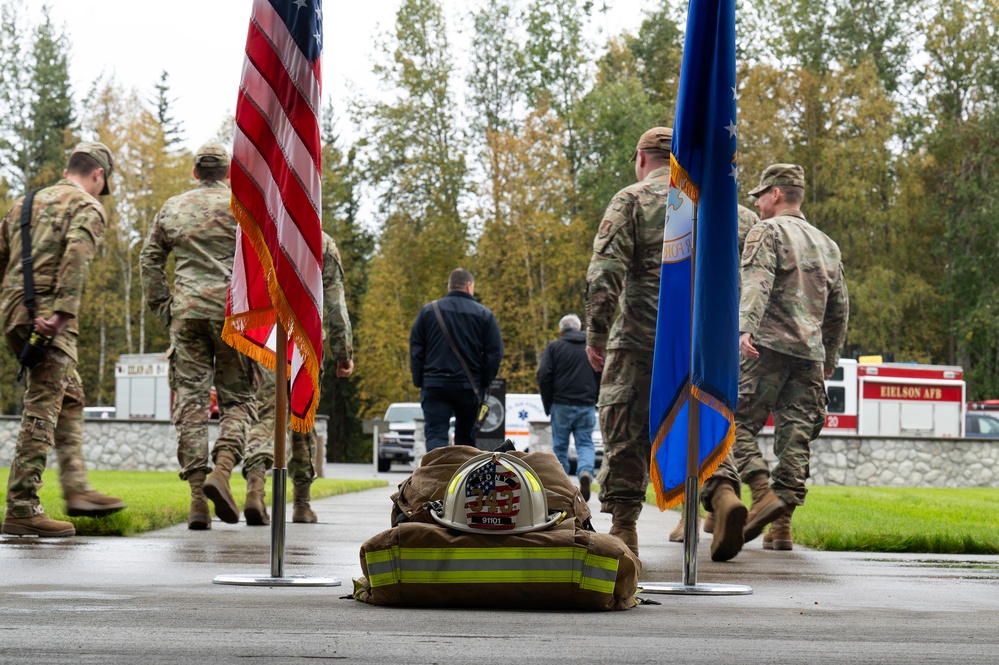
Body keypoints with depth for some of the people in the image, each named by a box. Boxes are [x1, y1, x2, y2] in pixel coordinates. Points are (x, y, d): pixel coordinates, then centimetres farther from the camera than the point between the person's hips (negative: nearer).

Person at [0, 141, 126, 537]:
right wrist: (62, 312, -26)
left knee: (69, 399, 19)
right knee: (42, 410, -7)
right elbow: (76, 255, -19)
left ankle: (77, 490, 19)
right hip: (46, 318, -8)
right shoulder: (88, 208, 0)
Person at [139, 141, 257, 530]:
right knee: (238, 398, 6)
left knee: (190, 401, 2)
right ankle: (221, 471, -19)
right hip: (232, 308, -2)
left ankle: (197, 498, -5)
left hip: (186, 310, 2)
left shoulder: (172, 209, 14)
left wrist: (162, 308, 16)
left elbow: (149, 260, 14)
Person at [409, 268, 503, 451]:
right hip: (469, 386, 1)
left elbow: (415, 349, 3)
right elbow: (495, 352, -1)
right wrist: (484, 384, 8)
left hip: (434, 384, -1)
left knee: (435, 434, -7)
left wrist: (419, 381, 9)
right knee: (465, 436, 16)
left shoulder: (428, 311, 6)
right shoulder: (483, 314, 3)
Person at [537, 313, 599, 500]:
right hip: (587, 406, 2)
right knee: (585, 443, 4)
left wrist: (548, 405, 3)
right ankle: (586, 472, -24)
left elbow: (543, 376, -6)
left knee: (560, 446, 7)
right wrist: (594, 400, 12)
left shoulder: (554, 347, 2)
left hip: (561, 405, -1)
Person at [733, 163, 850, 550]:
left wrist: (744, 327, -30)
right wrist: (830, 357, 30)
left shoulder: (767, 232, 1)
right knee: (794, 437, 3)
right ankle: (782, 526, 0)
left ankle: (764, 494, -22)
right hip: (810, 354, 6)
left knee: (737, 422, -2)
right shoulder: (827, 245, 22)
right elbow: (840, 308, 24)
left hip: (767, 345, -6)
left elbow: (757, 283, -17)